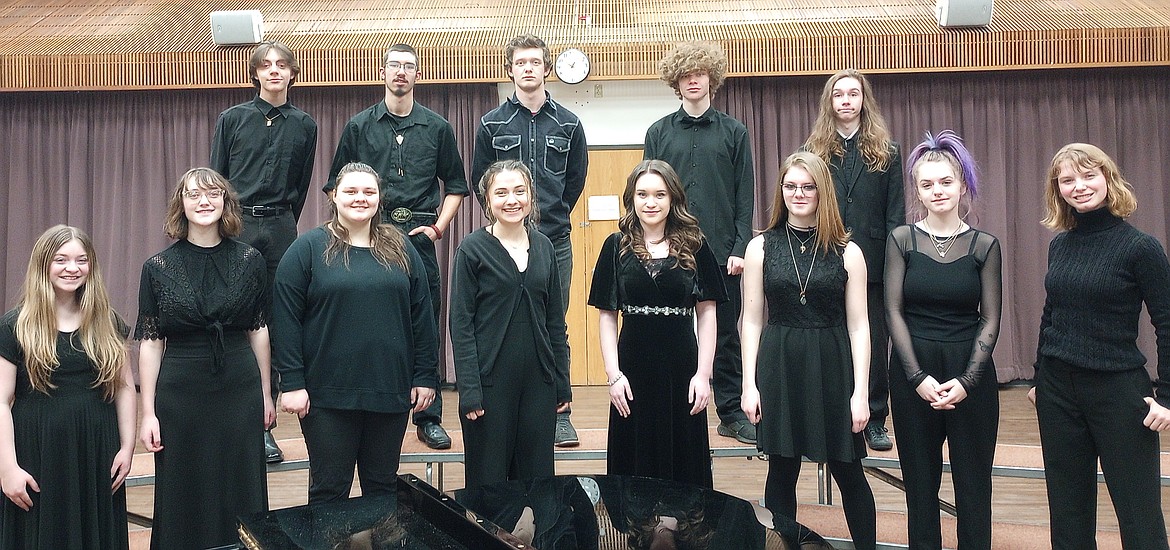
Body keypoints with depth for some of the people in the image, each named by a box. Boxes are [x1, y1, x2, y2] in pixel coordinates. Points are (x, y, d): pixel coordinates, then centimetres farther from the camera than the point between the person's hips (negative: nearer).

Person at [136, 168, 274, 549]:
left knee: (241, 498, 9)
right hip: (180, 394, -1)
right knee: (183, 500, 8)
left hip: (240, 391, 1)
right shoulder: (159, 267, -1)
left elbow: (259, 330, 8)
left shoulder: (249, 260, 2)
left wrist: (266, 393, 9)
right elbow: (150, 342, -1)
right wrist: (148, 412, -4)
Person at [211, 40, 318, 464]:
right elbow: (216, 178, 6)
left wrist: (284, 224, 12)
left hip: (280, 230, 2)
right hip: (237, 227, -1)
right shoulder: (233, 119, 5)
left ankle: (263, 424, 11)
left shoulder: (304, 126, 9)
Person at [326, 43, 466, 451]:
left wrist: (438, 226, 4)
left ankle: (429, 418, 9)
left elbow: (455, 184, 15)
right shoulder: (359, 126, 8)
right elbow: (336, 184, 11)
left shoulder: (437, 128, 10)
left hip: (419, 236, 0)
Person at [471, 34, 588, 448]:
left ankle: (559, 416, 11)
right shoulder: (492, 124, 5)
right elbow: (479, 180, 10)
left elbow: (576, 180, 14)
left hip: (555, 241, 1)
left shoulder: (568, 124, 8)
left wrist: (551, 215, 12)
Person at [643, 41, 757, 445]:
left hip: (721, 252, 0)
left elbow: (745, 196, 3)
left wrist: (740, 247, -6)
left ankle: (731, 414, 16)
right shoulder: (659, 133, 7)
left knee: (725, 334, 7)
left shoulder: (733, 132, 6)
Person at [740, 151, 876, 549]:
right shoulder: (761, 247, 3)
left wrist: (860, 391, -5)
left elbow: (858, 325, 0)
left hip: (833, 366, 0)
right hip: (779, 366, 1)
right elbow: (752, 320, 3)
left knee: (848, 471, 7)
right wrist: (749, 384, -2)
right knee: (781, 473, 9)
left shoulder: (847, 252, 1)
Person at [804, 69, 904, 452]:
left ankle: (874, 420, 15)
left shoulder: (886, 151, 7)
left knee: (874, 344, 5)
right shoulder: (813, 151, 8)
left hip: (872, 262, 0)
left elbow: (895, 213, 3)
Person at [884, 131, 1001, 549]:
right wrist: (918, 376, -10)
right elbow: (893, 310, -3)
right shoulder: (902, 239, 0)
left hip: (971, 372, 0)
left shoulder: (984, 246, 1)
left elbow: (991, 319, 1)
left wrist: (966, 380, -10)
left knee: (973, 479, 7)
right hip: (913, 371, 0)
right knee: (920, 480, 9)